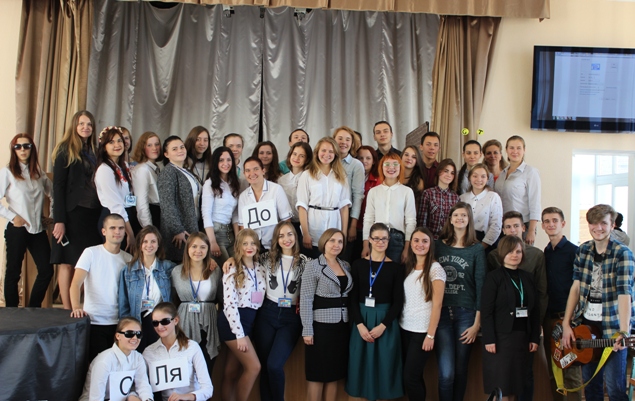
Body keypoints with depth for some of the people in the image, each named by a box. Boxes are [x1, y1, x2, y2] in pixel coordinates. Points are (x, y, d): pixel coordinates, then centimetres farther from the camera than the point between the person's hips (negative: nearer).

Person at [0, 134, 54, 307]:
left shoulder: (39, 173, 12)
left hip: (38, 229, 5)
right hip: (17, 229, -5)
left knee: (46, 270, 2)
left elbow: (53, 194, 21)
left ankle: (33, 310, 17)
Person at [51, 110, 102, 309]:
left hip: (93, 213, 5)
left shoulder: (94, 151, 15)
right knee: (68, 262, -2)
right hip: (72, 212, -5)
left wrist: (102, 214, 4)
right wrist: (59, 220, -15)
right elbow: (58, 186, -7)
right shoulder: (66, 149, -1)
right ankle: (67, 308, 3)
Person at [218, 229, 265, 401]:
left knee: (232, 371, 11)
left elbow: (260, 297, 14)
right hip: (233, 322, -6)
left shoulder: (261, 269, 10)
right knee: (254, 367, -11)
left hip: (249, 321, 6)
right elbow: (229, 304, -14)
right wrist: (239, 334, -17)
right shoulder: (233, 271, -8)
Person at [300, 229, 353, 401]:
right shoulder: (313, 266, -6)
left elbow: (350, 296, 13)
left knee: (335, 372, 10)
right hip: (321, 325, -5)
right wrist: (307, 330, -15)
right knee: (318, 373, 1)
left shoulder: (346, 266, 11)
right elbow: (306, 300, -10)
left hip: (342, 325, 5)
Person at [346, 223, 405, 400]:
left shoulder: (395, 267, 0)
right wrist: (360, 325, -11)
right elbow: (353, 298, 0)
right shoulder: (359, 264, 2)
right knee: (362, 363, 6)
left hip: (386, 321, -1)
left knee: (384, 364, 3)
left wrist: (383, 325, -12)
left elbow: (398, 301, -2)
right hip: (361, 320, 1)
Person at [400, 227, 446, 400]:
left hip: (422, 331, -6)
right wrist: (396, 323, 3)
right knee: (413, 376, 12)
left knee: (410, 377, -5)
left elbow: (437, 304, -13)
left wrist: (431, 335, -16)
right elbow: (403, 300, 12)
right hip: (405, 328, 6)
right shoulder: (408, 267, 9)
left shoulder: (435, 268, -10)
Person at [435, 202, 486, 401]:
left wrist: (477, 323, -3)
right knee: (446, 373, -6)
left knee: (461, 370, 8)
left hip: (465, 313, 0)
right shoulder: (438, 246, 7)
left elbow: (480, 286, 0)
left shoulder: (476, 249, 3)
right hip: (441, 312, 0)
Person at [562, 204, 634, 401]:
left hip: (612, 325, -4)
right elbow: (576, 287, 3)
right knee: (590, 382, 11)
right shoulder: (583, 250, 5)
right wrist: (566, 324, -3)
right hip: (586, 322, 5)